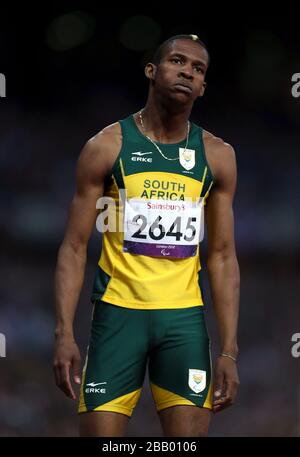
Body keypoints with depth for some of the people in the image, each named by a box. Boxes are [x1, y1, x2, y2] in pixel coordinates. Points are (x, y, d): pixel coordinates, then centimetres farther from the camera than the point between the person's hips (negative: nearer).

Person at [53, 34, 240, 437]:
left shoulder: (217, 156, 7)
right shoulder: (107, 146, -1)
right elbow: (74, 248, 0)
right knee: (99, 431, -5)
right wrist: (65, 333, -11)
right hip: (119, 312, -2)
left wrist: (229, 351, 1)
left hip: (185, 317, 2)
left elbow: (222, 257, 8)